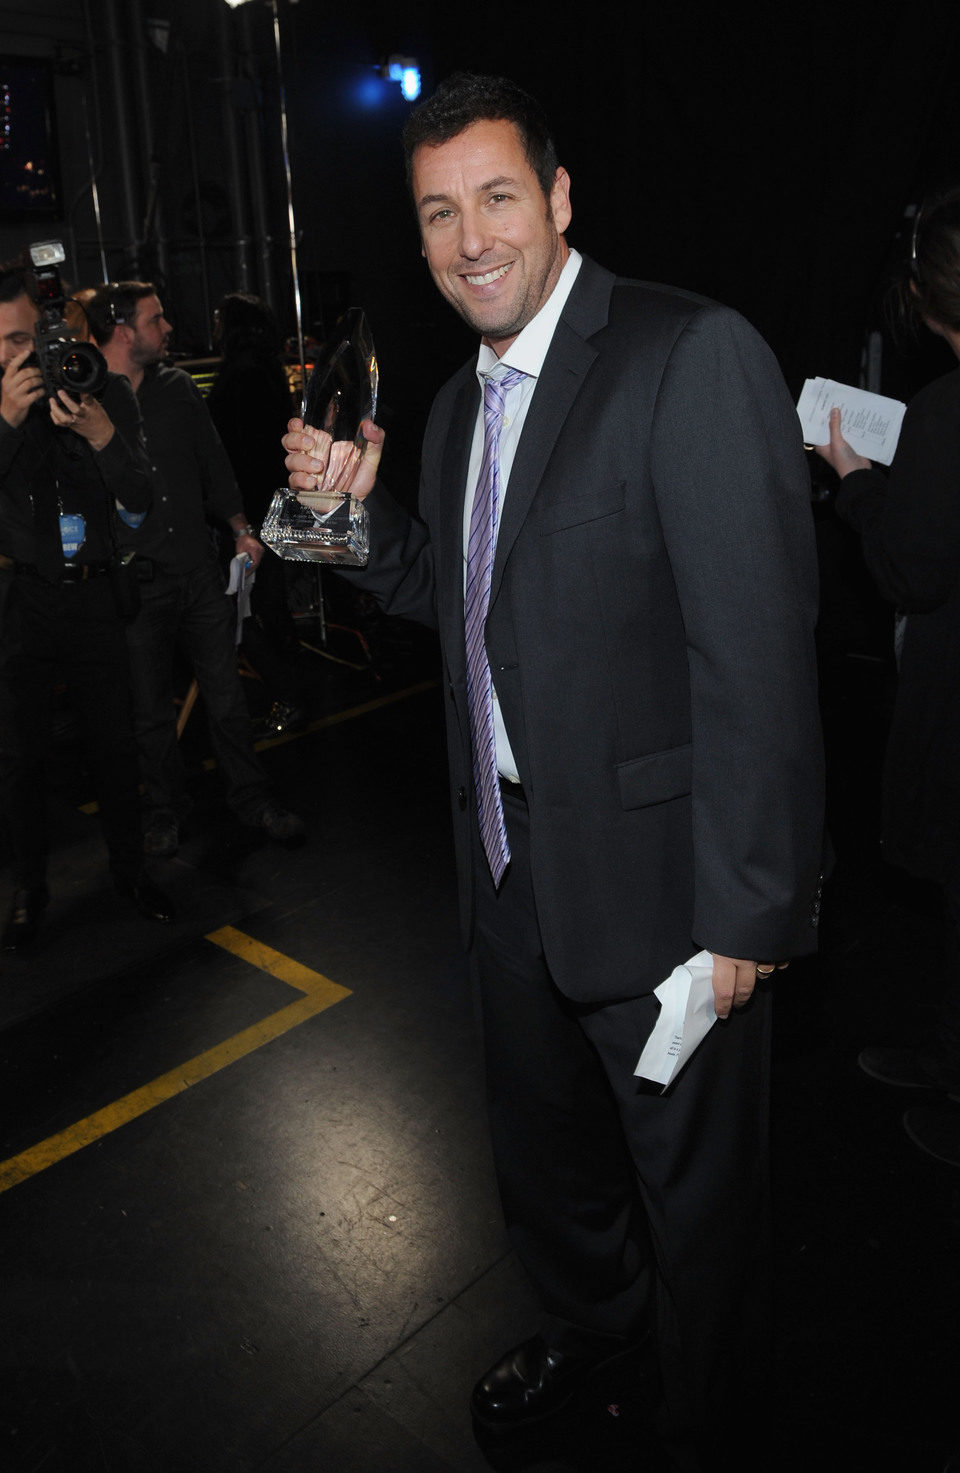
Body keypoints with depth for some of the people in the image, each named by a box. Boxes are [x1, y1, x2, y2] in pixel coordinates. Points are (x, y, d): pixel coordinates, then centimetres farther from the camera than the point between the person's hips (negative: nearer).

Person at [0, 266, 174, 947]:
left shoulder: (106, 391, -1)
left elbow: (140, 500, -6)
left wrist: (103, 437, -22)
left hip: (93, 593, 0)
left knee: (115, 742, 9)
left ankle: (129, 867, 29)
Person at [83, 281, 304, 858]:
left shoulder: (179, 387, 7)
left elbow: (213, 462, 15)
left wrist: (240, 526, 9)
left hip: (200, 570, 3)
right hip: (136, 583, -3)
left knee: (227, 695, 8)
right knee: (152, 708, 10)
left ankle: (251, 796, 24)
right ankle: (166, 808, 28)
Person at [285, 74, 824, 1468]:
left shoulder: (695, 357, -17)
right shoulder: (459, 402, 9)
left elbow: (758, 655, -22)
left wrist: (744, 913, -21)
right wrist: (359, 512, -1)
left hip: (654, 881, -7)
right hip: (513, 867, 8)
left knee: (693, 1185, 16)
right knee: (541, 1145, 27)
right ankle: (587, 1323, 57)